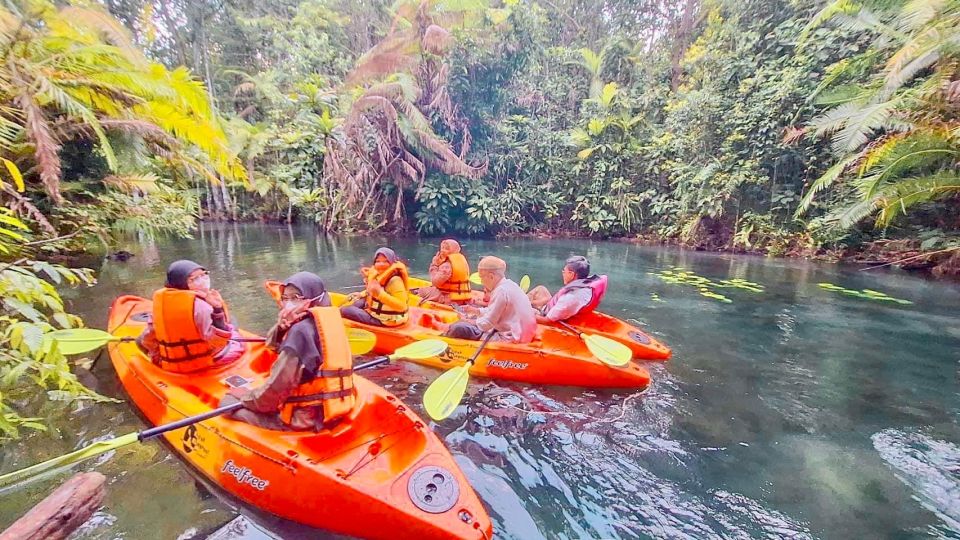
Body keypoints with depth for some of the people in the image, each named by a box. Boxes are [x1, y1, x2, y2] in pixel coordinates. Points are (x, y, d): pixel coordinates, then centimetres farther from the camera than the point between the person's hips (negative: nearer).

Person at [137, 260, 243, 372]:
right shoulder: (200, 304, -24)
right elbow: (217, 342, -30)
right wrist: (217, 309, -34)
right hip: (204, 363, -7)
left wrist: (158, 359, 20)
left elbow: (147, 339, 5)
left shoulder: (160, 299, -4)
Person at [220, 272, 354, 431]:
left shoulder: (300, 330, -20)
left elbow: (276, 387, -18)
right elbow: (272, 345, 10)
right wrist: (281, 327, -10)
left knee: (228, 402, 4)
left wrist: (247, 398, 0)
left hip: (304, 418, -8)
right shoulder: (329, 320, 5)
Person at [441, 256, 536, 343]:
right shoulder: (509, 284, 9)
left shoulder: (501, 291, -21)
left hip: (509, 338, -10)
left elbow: (488, 323, -18)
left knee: (459, 328, -11)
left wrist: (473, 322, 0)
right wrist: (477, 311, 17)